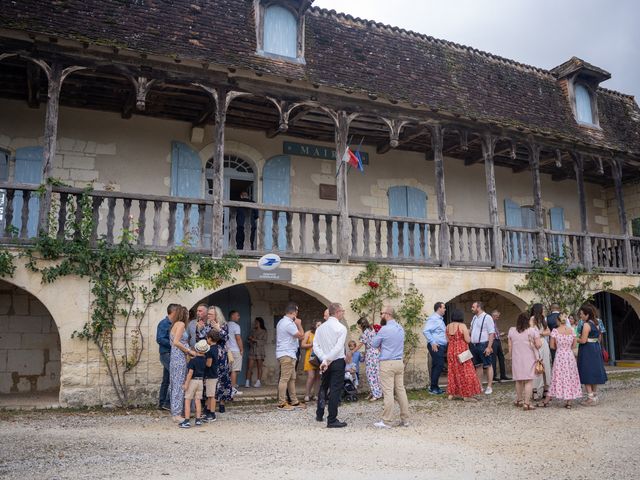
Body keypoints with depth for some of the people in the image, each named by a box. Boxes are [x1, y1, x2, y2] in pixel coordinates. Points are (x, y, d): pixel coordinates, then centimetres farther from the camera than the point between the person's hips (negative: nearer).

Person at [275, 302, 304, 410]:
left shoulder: (282, 322, 17)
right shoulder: (289, 323, -17)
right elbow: (301, 335, -15)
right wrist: (299, 324, -4)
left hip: (288, 354, 11)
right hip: (287, 354, -11)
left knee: (292, 378, 13)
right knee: (285, 379, -8)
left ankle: (294, 401, 18)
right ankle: (282, 403, -5)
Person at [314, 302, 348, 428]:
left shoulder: (320, 328, 5)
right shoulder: (341, 328, -11)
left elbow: (315, 346, -2)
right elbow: (338, 347, -20)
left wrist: (324, 360, -7)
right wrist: (328, 360, -18)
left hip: (325, 362, 6)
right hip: (338, 362, -6)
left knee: (323, 388, 21)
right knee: (335, 390, -1)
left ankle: (319, 415, 32)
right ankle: (332, 420, 1)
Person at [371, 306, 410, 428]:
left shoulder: (384, 329, -13)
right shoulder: (400, 328, 10)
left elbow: (374, 345, 0)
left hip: (387, 363, -7)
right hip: (399, 362, 7)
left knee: (388, 392, -4)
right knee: (401, 390, 10)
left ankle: (386, 422, 0)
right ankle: (405, 419, 14)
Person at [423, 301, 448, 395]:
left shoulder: (440, 319, 19)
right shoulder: (433, 319, -13)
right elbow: (425, 331, -23)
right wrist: (432, 343, -21)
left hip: (441, 346, 10)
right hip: (436, 347, -10)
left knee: (436, 366, 12)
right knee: (439, 366, -10)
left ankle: (434, 387, 19)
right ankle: (433, 388, -3)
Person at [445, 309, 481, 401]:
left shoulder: (448, 326, 5)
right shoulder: (462, 326, -12)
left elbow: (448, 339, 11)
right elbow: (468, 340, -12)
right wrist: (467, 333, 6)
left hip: (451, 351, 6)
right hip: (461, 351, -6)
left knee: (453, 372, 14)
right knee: (465, 372, 0)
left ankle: (451, 394, 17)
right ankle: (466, 395, 2)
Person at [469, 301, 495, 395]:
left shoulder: (487, 317, -11)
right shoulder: (474, 318, 13)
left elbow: (492, 333, -15)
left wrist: (489, 347, -20)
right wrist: (470, 344, 8)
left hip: (483, 345, -8)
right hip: (474, 345, 8)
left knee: (488, 366, 1)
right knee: (478, 366, 13)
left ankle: (489, 387, 7)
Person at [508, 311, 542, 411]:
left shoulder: (511, 331, 2)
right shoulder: (533, 330, -8)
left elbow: (510, 346, 6)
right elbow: (538, 345, -12)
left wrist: (512, 357, 17)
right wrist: (541, 341, 10)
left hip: (516, 359, 4)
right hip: (529, 359, -4)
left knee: (518, 380, 18)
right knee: (529, 381, -1)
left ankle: (518, 400, 29)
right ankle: (526, 403, -6)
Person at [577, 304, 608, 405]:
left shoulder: (586, 325, -17)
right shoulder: (596, 324, 10)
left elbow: (583, 340, -20)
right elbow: (599, 339, 17)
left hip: (587, 350, -9)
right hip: (596, 349, 9)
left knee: (587, 374, -3)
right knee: (594, 373, 15)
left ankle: (590, 398, -3)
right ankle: (595, 396, 22)